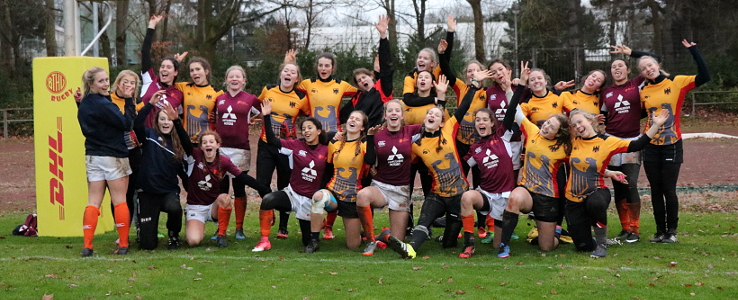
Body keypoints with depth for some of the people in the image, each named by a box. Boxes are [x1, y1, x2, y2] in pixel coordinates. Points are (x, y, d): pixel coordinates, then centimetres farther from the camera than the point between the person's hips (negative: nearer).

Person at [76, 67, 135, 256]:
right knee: (119, 201, 2)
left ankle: (87, 245, 1)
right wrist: (130, 102, -11)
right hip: (113, 157, -7)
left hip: (92, 157, 7)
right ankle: (123, 244, 5)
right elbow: (126, 124, -17)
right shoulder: (103, 105, -17)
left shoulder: (83, 105, 9)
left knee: (93, 202, 6)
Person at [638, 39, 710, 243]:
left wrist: (694, 51, -15)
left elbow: (704, 76, -15)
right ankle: (660, 231, 16)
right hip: (651, 147, 4)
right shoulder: (643, 91, 6)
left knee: (669, 190, -2)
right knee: (656, 191, 7)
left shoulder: (676, 83, -5)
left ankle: (672, 231, 10)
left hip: (672, 146, -4)